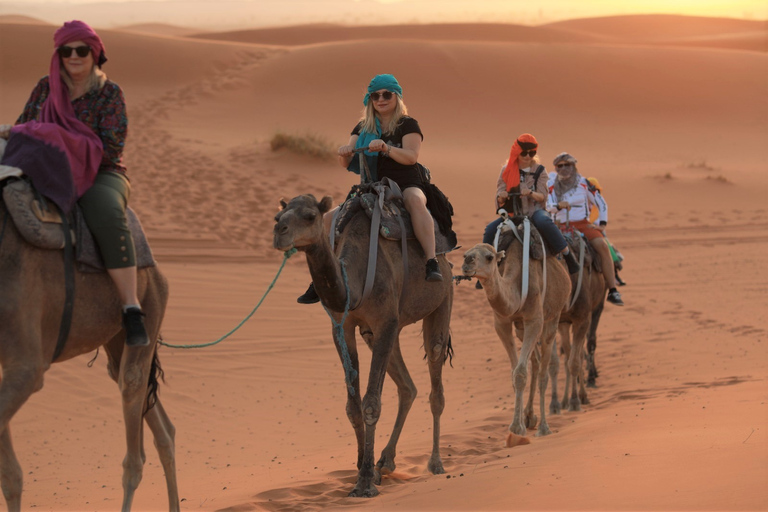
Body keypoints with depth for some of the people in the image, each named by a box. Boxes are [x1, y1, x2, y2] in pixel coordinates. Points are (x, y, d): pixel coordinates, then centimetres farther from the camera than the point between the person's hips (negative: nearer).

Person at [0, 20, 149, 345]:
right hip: (49, 176, 4)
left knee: (107, 216, -38)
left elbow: (112, 148, -11)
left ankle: (132, 310, -38)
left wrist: (64, 147, -16)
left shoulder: (110, 94, -2)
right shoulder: (45, 88, 9)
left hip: (99, 176, -4)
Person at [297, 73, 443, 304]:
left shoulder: (408, 125, 1)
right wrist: (344, 153, -18)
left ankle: (432, 263, -53)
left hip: (405, 186, -5)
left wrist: (386, 148, -32)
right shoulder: (363, 128, 13)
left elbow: (411, 156, -15)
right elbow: (346, 163, 6)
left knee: (415, 200, -41)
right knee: (329, 219, -12)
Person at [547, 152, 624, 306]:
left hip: (583, 224, 0)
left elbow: (602, 204, 13)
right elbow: (549, 205, -7)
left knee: (603, 246, -27)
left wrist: (602, 225, 2)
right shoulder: (553, 187, 11)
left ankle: (612, 290, -24)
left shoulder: (584, 184, 9)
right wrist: (559, 205, -28)